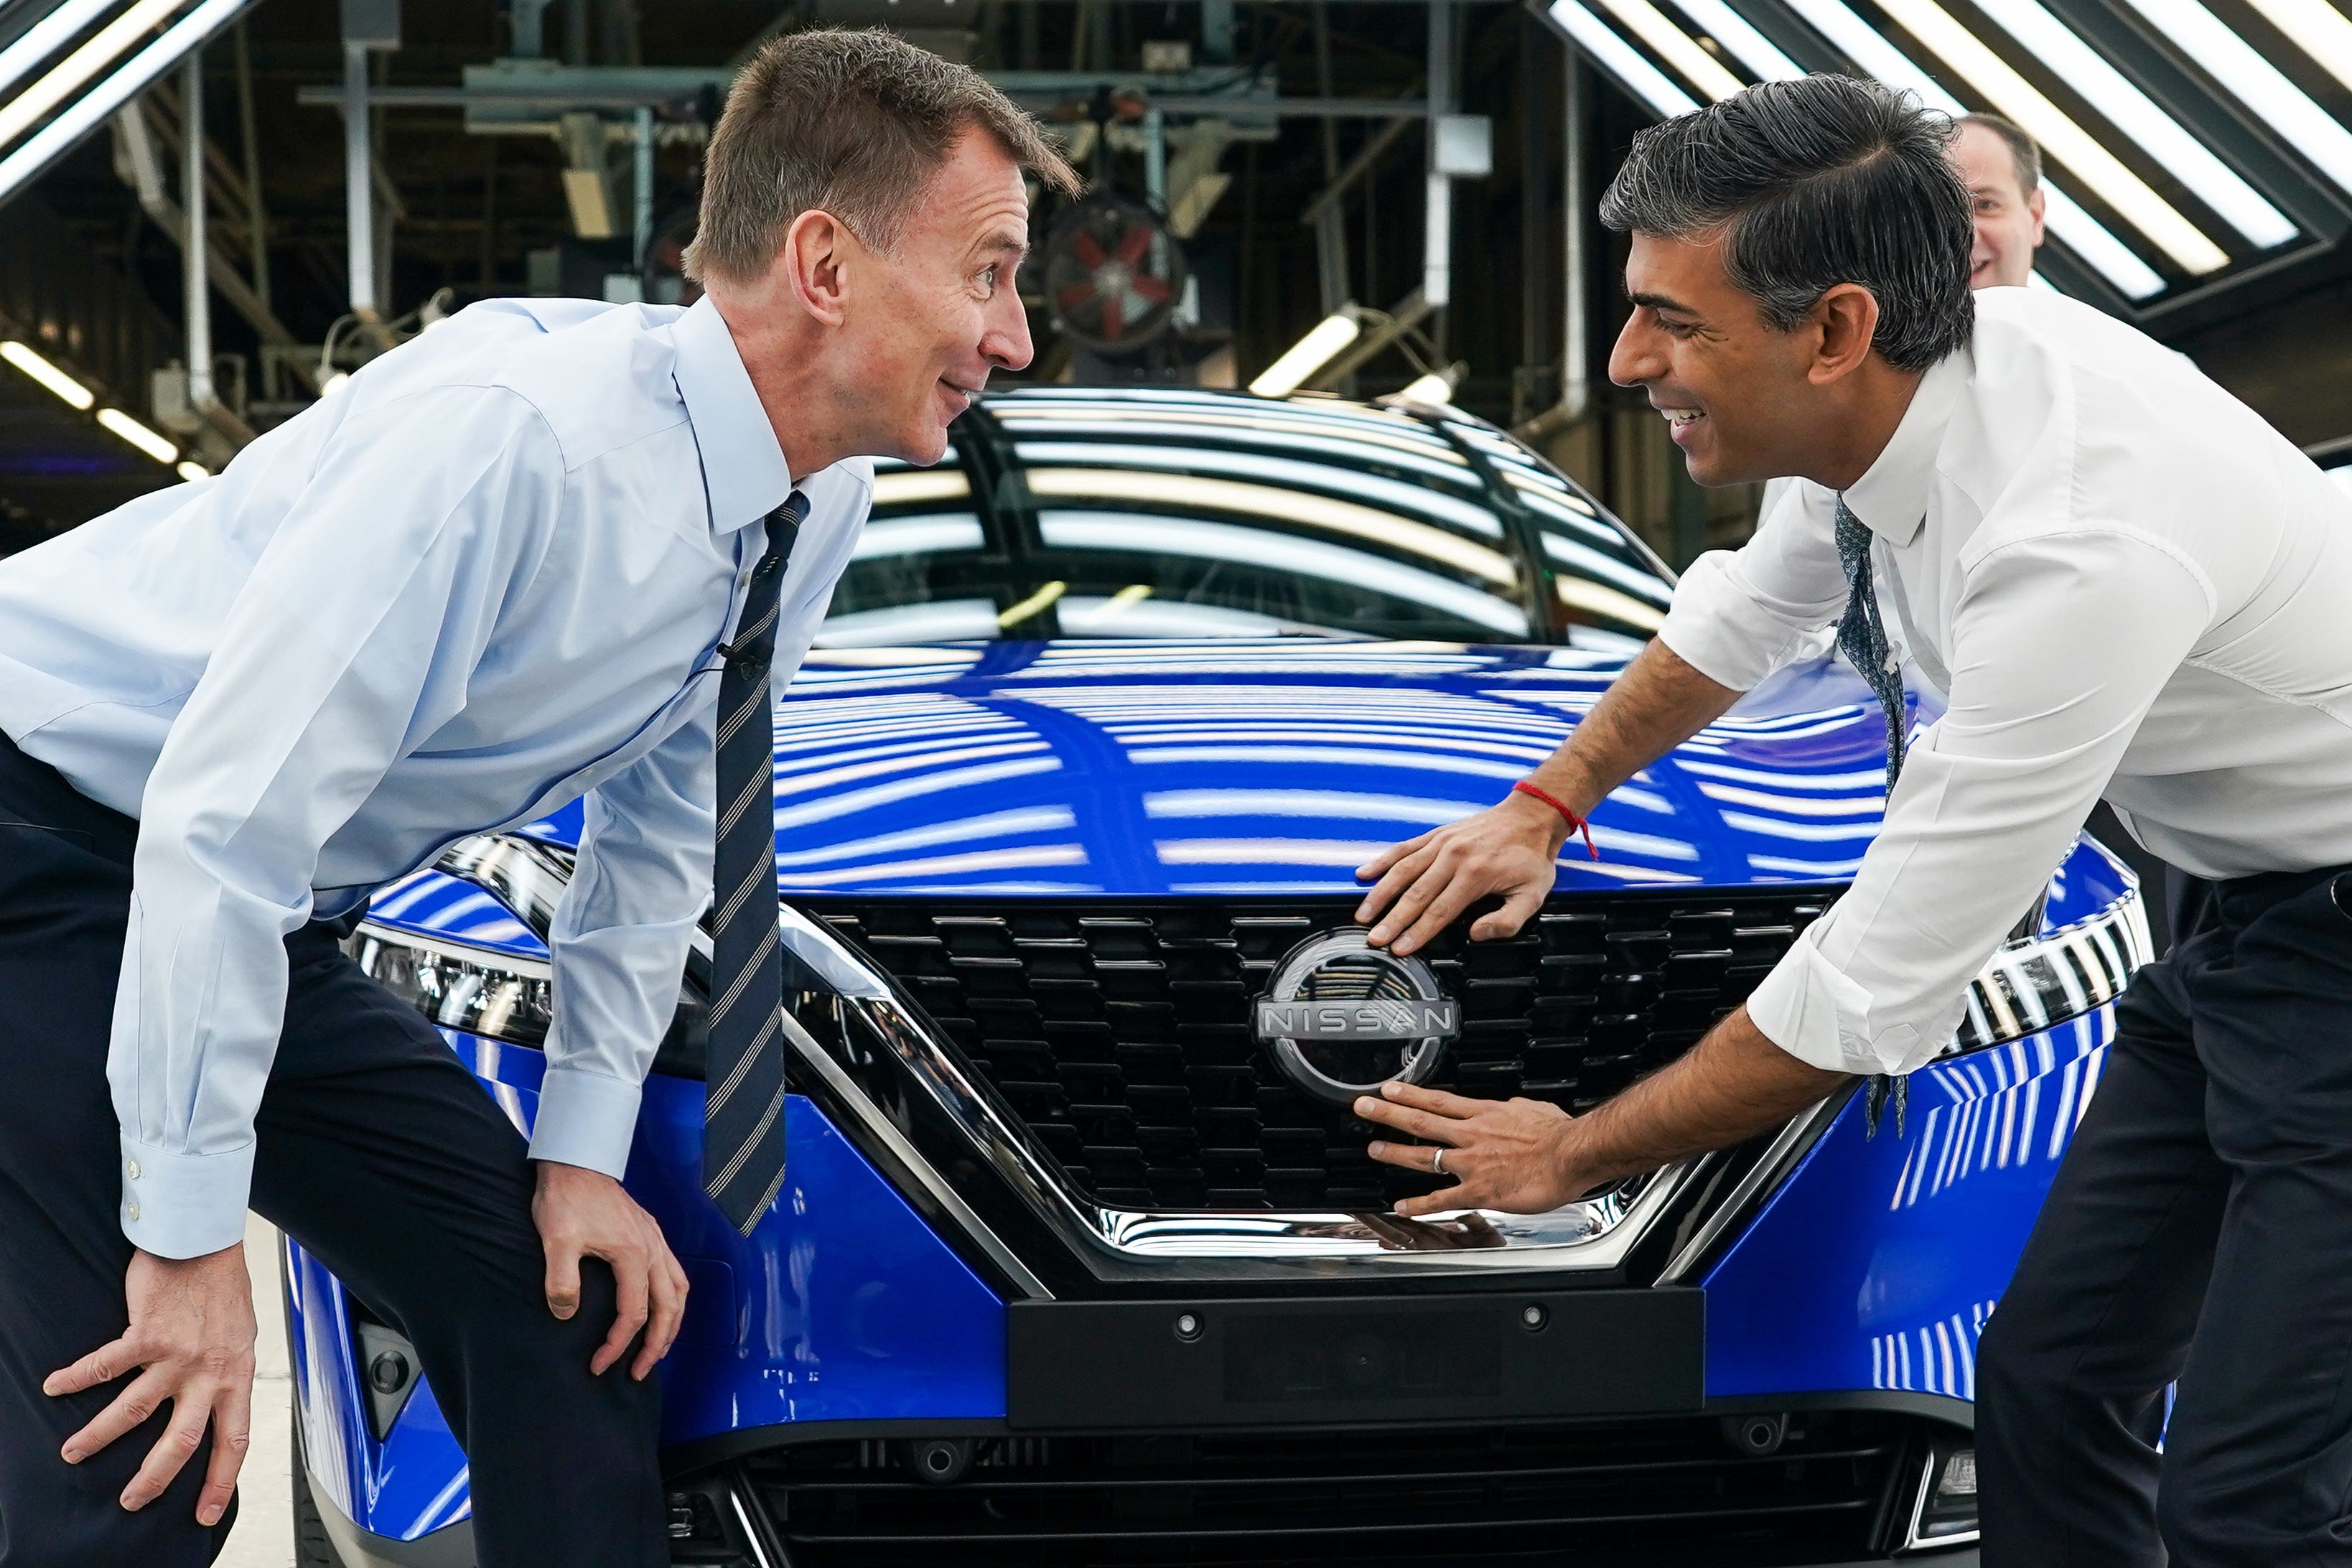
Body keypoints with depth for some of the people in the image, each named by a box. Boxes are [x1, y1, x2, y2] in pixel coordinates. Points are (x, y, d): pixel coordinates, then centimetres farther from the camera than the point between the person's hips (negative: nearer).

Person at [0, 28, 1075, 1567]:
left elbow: (659, 823, 11)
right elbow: (221, 819, -31)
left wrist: (582, 1150, 5)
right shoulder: (523, 433, -31)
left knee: (560, 1302, 3)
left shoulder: (821, 504, -4)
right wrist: (190, 1237, -26)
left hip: (256, 918, 9)